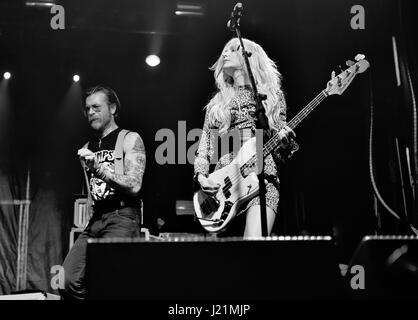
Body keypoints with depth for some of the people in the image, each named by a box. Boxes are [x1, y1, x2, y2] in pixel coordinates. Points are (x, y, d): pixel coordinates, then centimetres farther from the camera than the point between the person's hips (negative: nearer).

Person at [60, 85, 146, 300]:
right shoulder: (88, 146, 19)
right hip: (95, 220, 6)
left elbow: (134, 185, -12)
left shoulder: (130, 139, 1)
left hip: (122, 218, -6)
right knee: (67, 281, -8)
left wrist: (98, 168, -18)